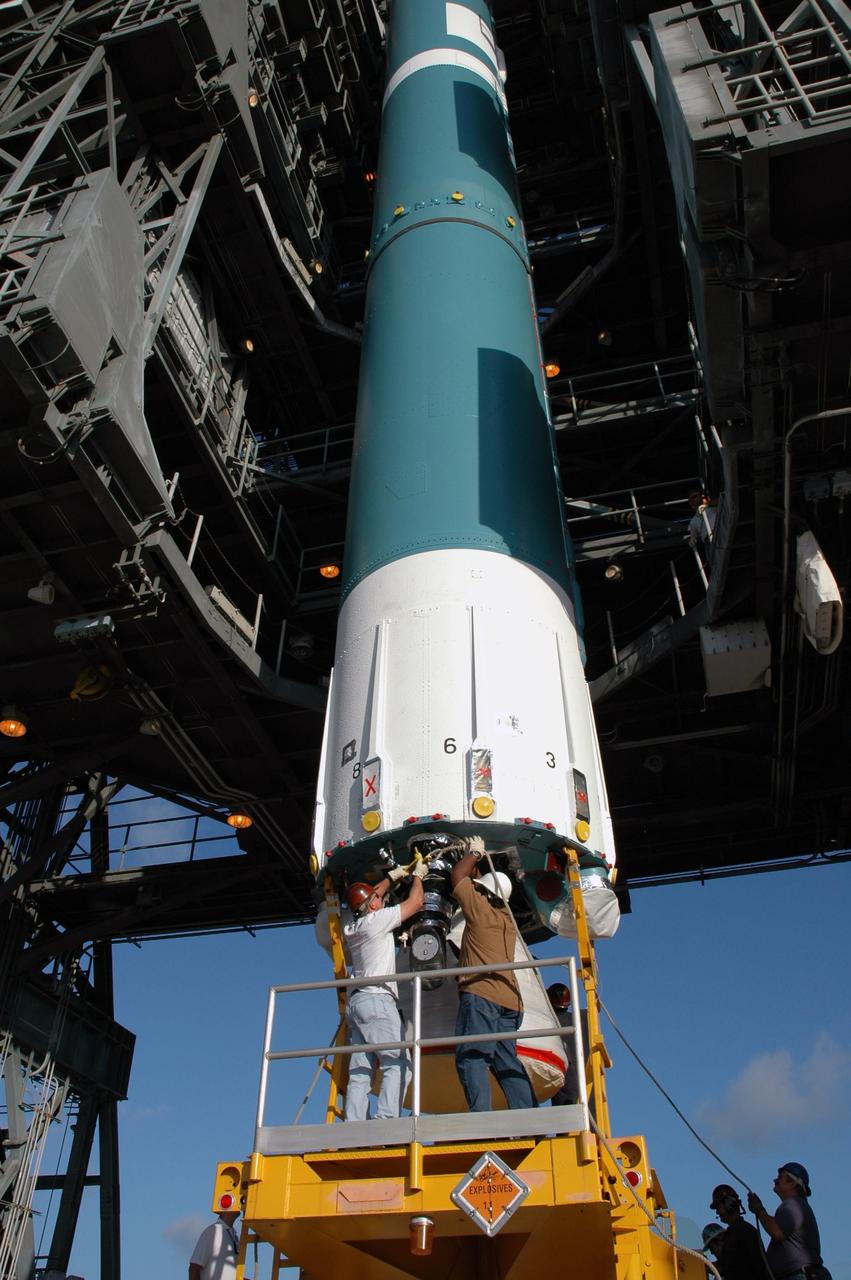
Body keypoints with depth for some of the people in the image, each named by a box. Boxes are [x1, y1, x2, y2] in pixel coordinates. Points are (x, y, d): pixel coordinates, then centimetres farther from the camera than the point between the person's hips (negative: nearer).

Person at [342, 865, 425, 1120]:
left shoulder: (350, 927, 16)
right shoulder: (377, 919, -5)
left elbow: (369, 898, 35)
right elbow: (415, 902, 2)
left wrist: (393, 876, 41)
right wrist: (418, 874, 19)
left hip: (355, 1001, 8)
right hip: (377, 999, -8)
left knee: (359, 1072, 2)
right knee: (396, 1064, -12)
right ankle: (385, 1123, -24)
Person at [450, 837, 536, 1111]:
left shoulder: (480, 909, 1)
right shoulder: (507, 916, 22)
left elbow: (458, 876, 14)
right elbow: (474, 881, 39)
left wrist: (474, 852, 27)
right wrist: (476, 859, 45)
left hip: (480, 994, -8)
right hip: (510, 999, 8)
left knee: (471, 1058, -13)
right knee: (507, 1063, 9)